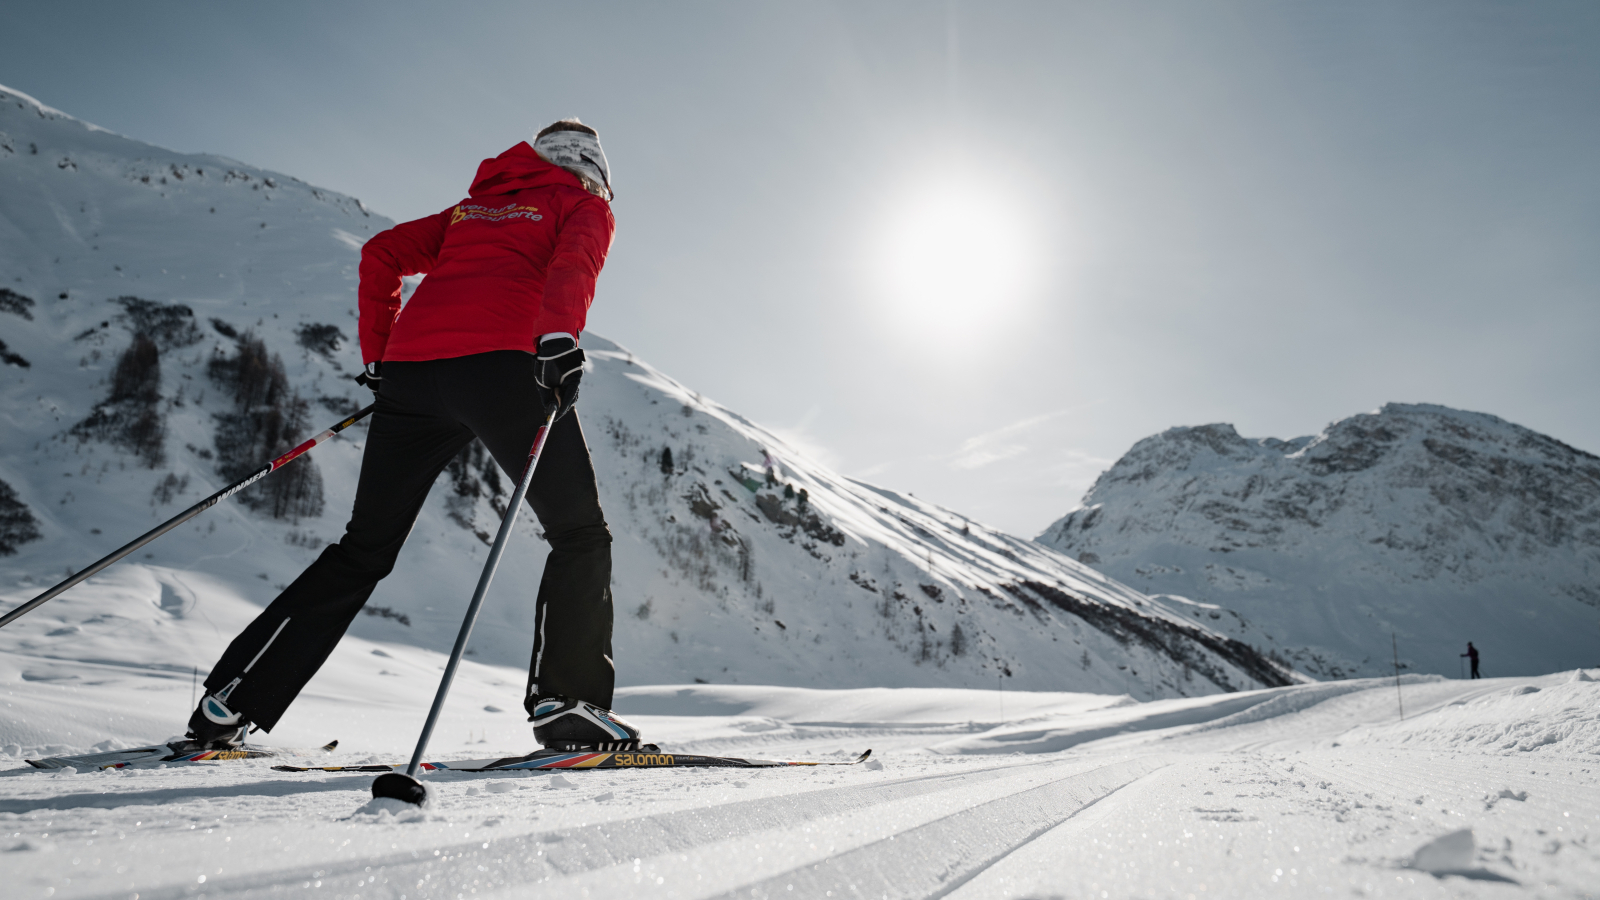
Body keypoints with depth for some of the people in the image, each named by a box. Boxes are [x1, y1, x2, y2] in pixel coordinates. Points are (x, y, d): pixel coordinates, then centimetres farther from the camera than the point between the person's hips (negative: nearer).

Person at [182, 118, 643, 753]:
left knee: (364, 548, 15)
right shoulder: (586, 206, 19)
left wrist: (378, 356, 23)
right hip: (498, 363, -5)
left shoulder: (471, 207, 34)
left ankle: (228, 702, 17)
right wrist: (560, 339, -21)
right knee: (581, 534, 4)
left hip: (410, 370, 6)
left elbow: (381, 253, 25)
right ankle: (567, 700, -9)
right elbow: (573, 263, -5)